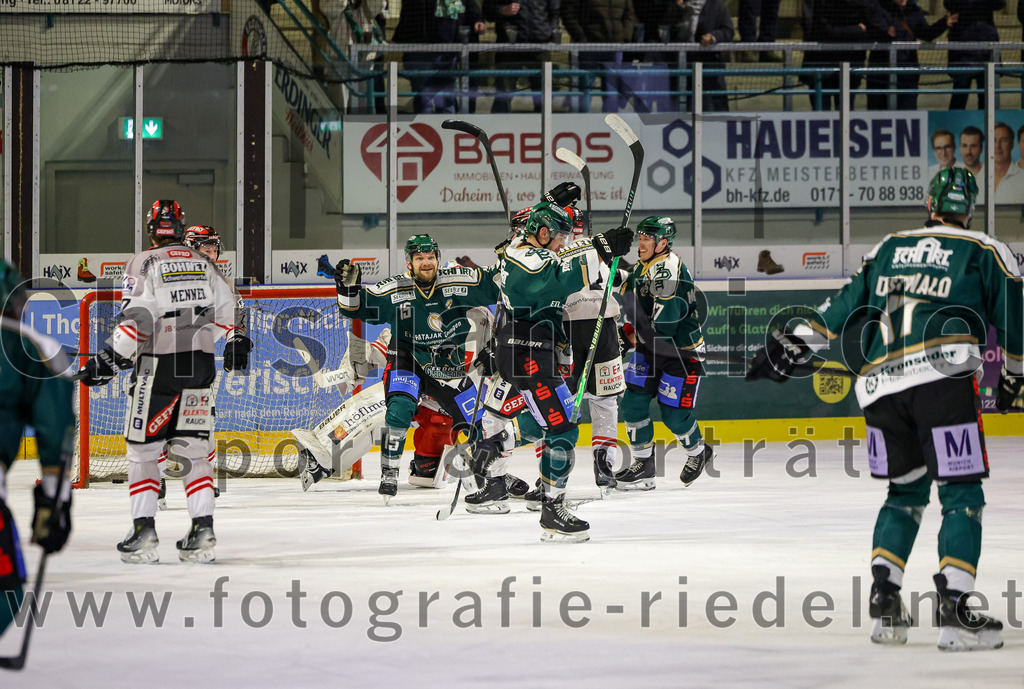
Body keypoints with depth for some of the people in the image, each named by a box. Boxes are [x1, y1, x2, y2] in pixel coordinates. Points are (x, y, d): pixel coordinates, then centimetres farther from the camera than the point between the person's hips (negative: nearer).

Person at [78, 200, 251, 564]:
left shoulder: (143, 264, -5)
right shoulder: (204, 264, 11)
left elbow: (136, 319, -15)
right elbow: (229, 307, 20)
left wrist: (108, 359, -12)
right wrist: (237, 342, 37)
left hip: (158, 366, -4)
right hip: (201, 364, 4)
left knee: (143, 448, 4)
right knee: (193, 448, 8)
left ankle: (143, 532, -3)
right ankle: (203, 530, 1)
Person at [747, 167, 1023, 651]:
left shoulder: (889, 248, 22)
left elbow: (845, 305, 24)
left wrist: (793, 343, 32)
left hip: (879, 384, 5)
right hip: (943, 375, -4)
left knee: (905, 490, 19)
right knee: (961, 495, -1)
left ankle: (883, 599, 7)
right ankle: (954, 611, -13)